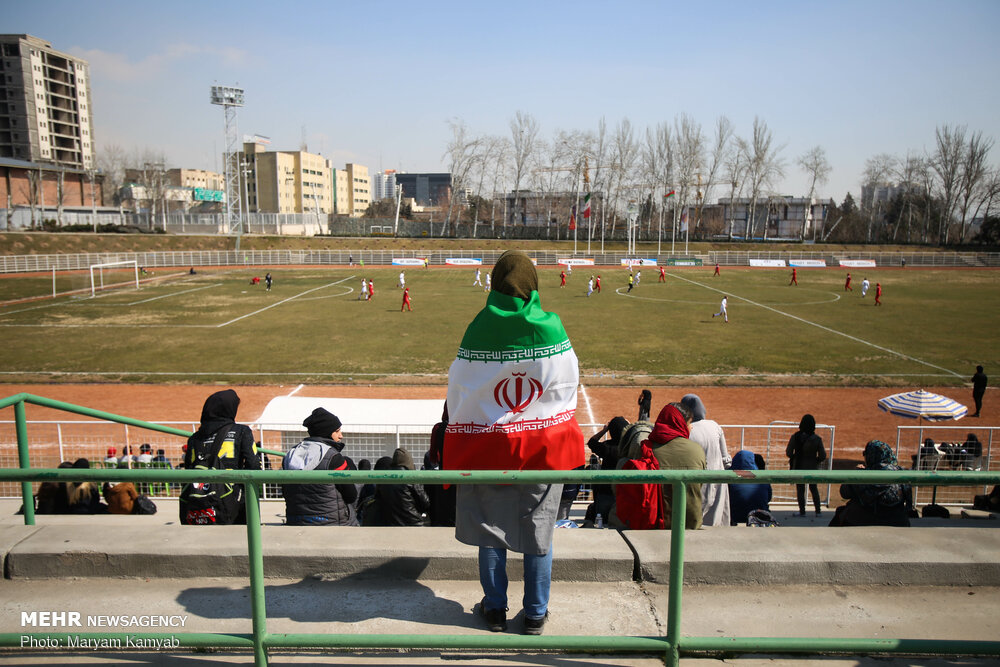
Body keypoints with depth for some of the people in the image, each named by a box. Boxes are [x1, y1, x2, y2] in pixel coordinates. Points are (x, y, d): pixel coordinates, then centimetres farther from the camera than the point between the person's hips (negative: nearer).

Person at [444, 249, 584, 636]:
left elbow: (458, 394, -5)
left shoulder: (480, 331, -13)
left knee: (490, 529, 15)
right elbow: (568, 386, -1)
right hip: (543, 448, 1)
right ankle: (535, 613, 25)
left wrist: (463, 436, 10)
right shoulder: (551, 329, -11)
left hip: (489, 446, 0)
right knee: (539, 532, 14)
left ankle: (495, 609, 28)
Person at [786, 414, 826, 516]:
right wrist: (816, 460, 11)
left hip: (799, 468, -2)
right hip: (812, 468, 2)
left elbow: (788, 452, -10)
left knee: (800, 490, 8)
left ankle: (802, 511, 9)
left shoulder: (795, 437, -14)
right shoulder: (817, 439, -11)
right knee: (814, 489, 18)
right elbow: (823, 456, -9)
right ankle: (818, 511, 18)